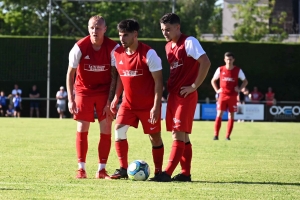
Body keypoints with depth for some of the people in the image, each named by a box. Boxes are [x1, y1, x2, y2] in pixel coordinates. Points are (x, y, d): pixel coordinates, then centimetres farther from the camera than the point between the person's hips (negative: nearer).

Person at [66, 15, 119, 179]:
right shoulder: (80, 47, -16)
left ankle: (101, 170, 2)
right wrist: (70, 100, -14)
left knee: (106, 129, -4)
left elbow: (114, 76, -9)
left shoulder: (113, 48, -14)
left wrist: (110, 101, -13)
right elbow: (70, 73, -9)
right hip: (83, 90, 0)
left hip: (104, 91, 0)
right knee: (82, 128, -3)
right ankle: (81, 169, 3)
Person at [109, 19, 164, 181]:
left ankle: (158, 171, 16)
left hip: (148, 105, -5)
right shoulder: (118, 53, 1)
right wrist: (116, 98, 7)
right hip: (128, 103, 5)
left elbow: (158, 81, -14)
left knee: (154, 136, 3)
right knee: (119, 130, -10)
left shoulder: (148, 54, -16)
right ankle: (123, 169, -3)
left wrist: (156, 106, -19)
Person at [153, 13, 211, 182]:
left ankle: (168, 173, -14)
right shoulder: (168, 46, 15)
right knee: (181, 135, 10)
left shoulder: (189, 42, -10)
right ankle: (186, 173, 15)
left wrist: (194, 86, -17)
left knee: (179, 134, -10)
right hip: (173, 95, 9)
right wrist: (170, 85, 10)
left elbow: (206, 63, -19)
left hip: (186, 95, -9)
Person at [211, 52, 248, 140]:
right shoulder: (220, 69, 2)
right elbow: (213, 81, 15)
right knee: (219, 114, -9)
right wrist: (217, 90, 2)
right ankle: (216, 135, -10)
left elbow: (245, 81, 12)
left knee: (231, 116, 1)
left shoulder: (238, 70, 0)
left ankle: (228, 136, 7)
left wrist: (239, 89, -2)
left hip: (233, 96, 0)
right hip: (223, 95, 0)